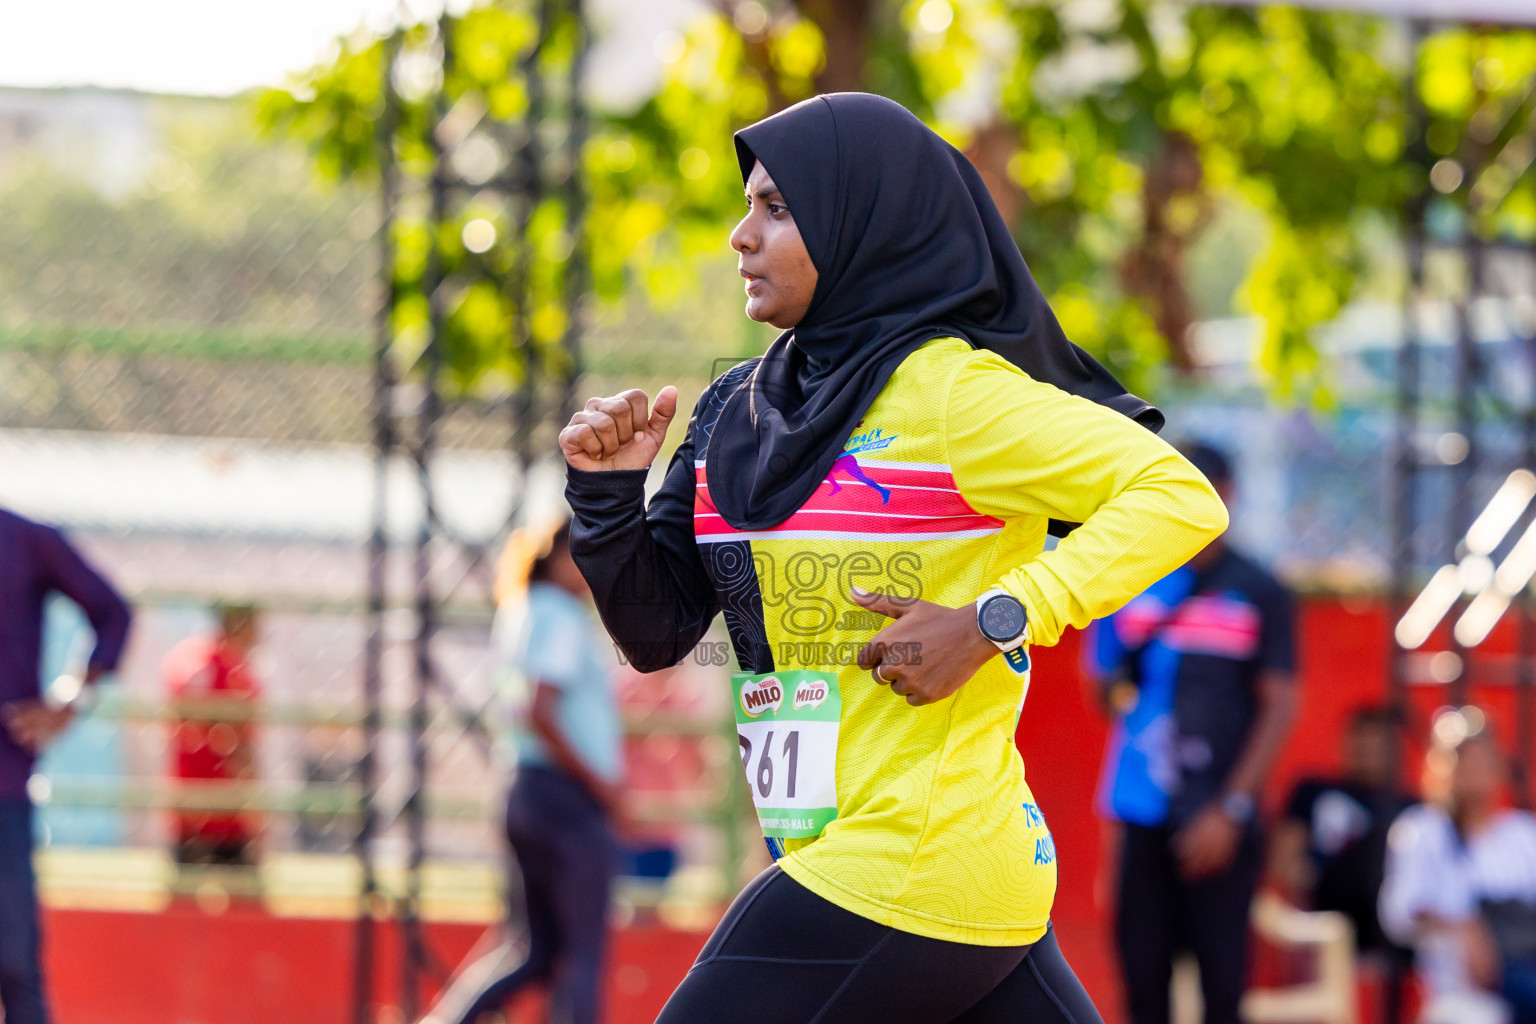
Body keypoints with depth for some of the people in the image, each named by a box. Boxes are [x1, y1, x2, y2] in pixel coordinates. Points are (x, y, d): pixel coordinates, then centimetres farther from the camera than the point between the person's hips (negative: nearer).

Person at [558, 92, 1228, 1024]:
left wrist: (991, 624, -22)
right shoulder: (737, 409, 13)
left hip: (913, 870, -8)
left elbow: (1180, 498, -17)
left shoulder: (945, 390, -11)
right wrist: (608, 495, -2)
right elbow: (658, 633, 14)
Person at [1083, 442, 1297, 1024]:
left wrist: (1230, 810, -9)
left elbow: (1279, 708, -2)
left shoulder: (1257, 594, 2)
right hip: (1144, 817, 3)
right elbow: (1106, 689, 22)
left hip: (1217, 819, -3)